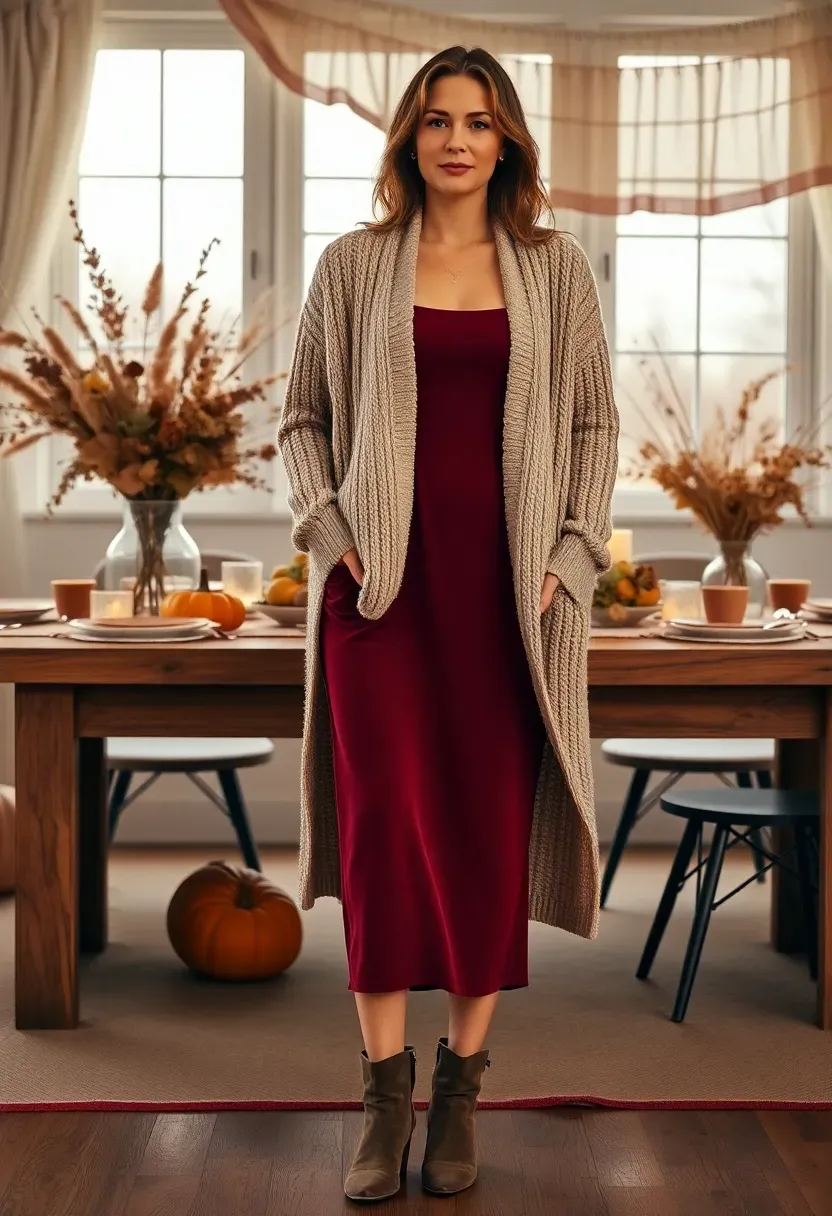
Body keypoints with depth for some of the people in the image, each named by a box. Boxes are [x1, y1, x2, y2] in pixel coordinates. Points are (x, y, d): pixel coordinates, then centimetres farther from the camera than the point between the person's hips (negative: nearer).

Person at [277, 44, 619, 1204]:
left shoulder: (556, 268, 8)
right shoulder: (352, 266, 7)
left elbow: (596, 424, 9)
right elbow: (303, 418, 10)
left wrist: (574, 551, -2)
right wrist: (328, 530, -3)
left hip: (507, 581, 1)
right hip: (385, 577, 0)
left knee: (491, 825, 1)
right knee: (383, 818, -4)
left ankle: (462, 1085, 13)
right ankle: (385, 1086, 5)